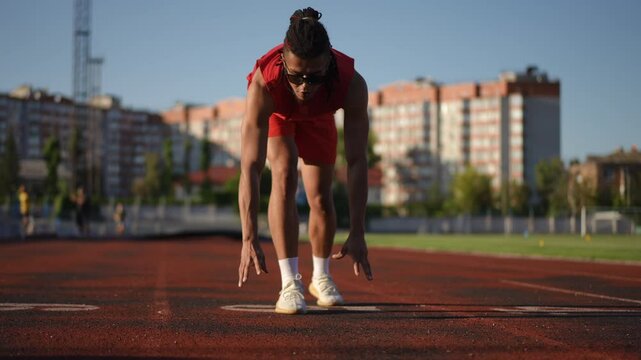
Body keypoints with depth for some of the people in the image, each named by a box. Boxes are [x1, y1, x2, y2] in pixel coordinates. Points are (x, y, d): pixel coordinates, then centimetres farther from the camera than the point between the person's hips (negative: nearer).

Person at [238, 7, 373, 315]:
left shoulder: (352, 84, -44)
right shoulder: (263, 84, -47)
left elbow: (357, 161, -41)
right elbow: (250, 166, -49)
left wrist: (357, 232, -45)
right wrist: (249, 239, -55)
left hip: (318, 116, 2)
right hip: (276, 113, -1)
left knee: (321, 196, 3)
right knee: (284, 177, -25)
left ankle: (321, 277, 28)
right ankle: (289, 282, -21)